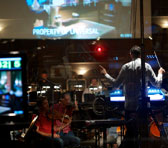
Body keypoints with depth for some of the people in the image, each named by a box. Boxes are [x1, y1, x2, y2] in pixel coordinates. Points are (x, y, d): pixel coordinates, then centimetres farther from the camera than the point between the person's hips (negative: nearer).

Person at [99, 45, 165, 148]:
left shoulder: (125, 67, 0)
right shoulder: (146, 66, -3)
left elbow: (116, 84, 4)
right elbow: (157, 83, 2)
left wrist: (105, 74, 18)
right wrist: (160, 73, 22)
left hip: (130, 106, 1)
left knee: (130, 133, 9)